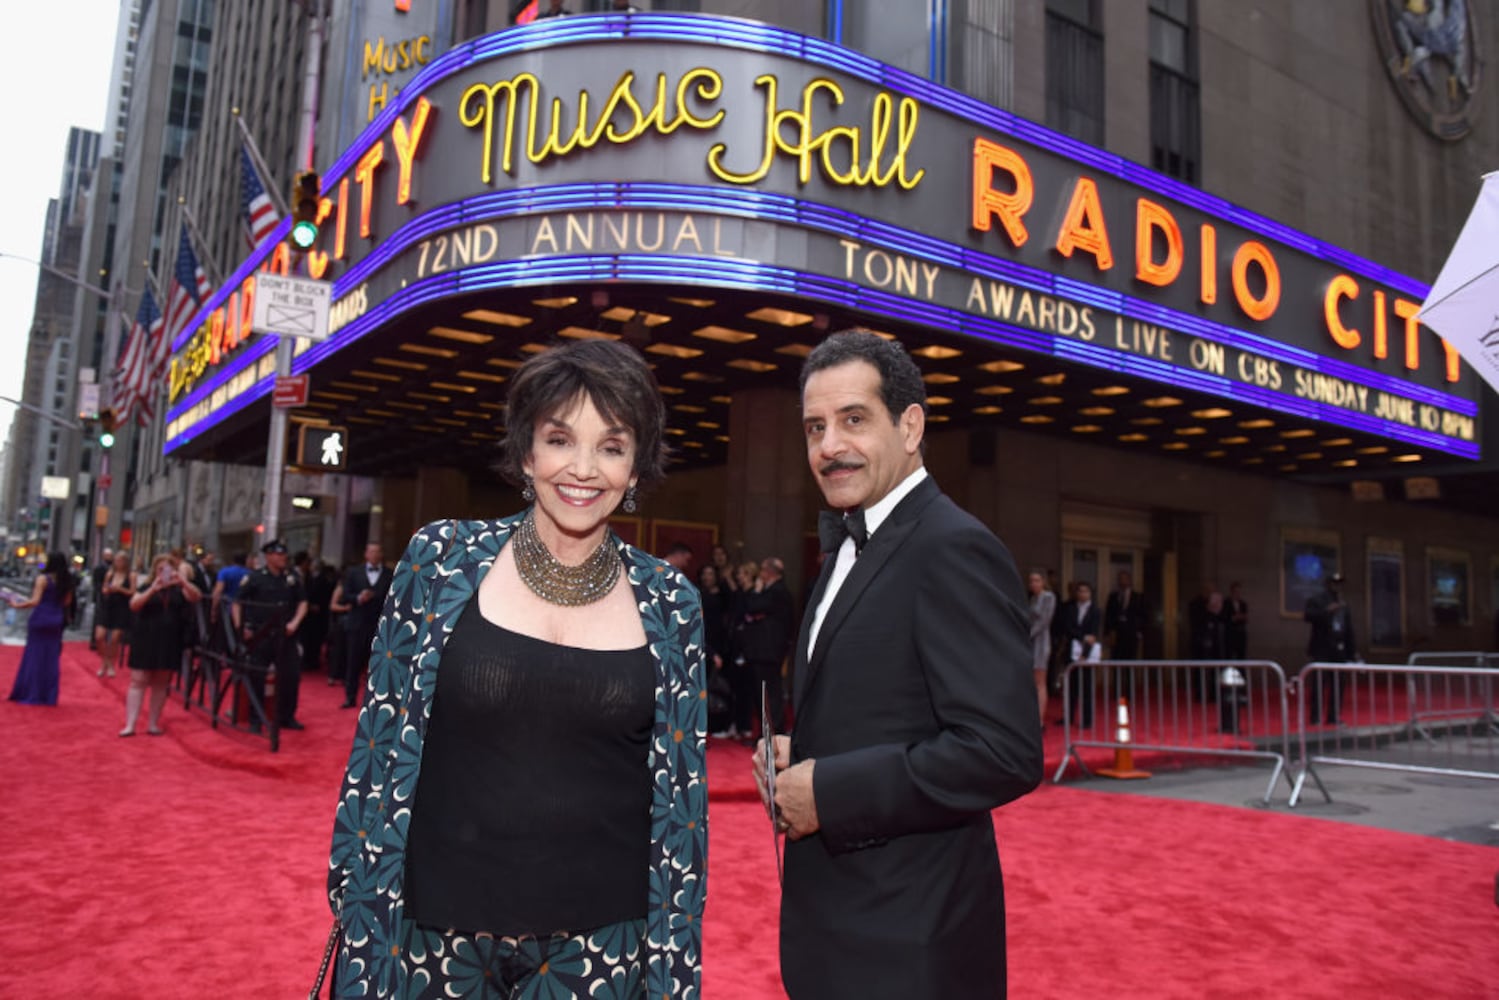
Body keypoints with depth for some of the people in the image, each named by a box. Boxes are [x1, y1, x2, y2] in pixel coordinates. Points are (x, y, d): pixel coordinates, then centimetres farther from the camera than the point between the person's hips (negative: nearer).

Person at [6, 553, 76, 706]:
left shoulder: (43, 578, -11)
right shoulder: (67, 581, 3)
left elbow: (35, 601, -16)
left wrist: (17, 605, -3)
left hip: (40, 619, -4)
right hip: (56, 621, 4)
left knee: (34, 655, 5)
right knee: (51, 657, 10)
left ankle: (32, 694, 7)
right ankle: (48, 696, 12)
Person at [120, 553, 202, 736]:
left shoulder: (179, 589, 6)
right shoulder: (147, 587, 4)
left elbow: (197, 597, -11)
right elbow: (133, 605, -11)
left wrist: (184, 582, -27)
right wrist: (153, 589, -24)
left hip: (169, 643, 1)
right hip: (145, 640, -1)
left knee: (161, 683, 6)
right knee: (138, 681, -4)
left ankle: (153, 723, 12)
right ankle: (130, 725, -4)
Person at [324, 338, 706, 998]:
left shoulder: (669, 604, -3)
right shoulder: (442, 561, -5)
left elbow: (680, 790, 2)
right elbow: (381, 747, -1)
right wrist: (356, 914, -1)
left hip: (598, 939, 1)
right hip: (439, 925, 0)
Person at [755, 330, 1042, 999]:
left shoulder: (954, 550, -18)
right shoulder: (851, 550, 11)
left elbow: (1006, 753, -25)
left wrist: (827, 792, -20)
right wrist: (799, 759, 0)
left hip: (910, 942, -8)